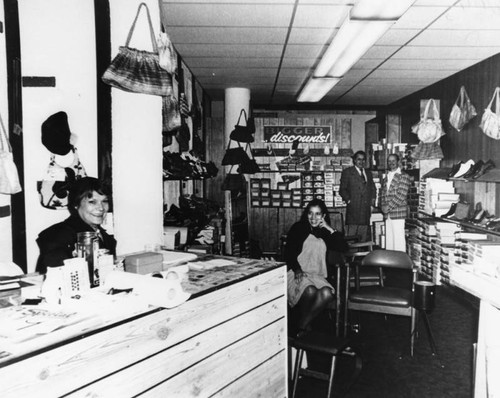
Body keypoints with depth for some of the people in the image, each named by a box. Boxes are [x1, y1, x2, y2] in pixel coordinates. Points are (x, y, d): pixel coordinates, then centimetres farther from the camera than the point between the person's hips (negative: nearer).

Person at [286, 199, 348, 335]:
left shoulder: (325, 233, 19)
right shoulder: (298, 228, 9)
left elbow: (343, 247, 8)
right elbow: (289, 252, -1)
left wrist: (330, 229, 1)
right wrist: (297, 269, -18)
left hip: (317, 275, 4)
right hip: (296, 273, -3)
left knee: (327, 293, -30)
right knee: (310, 291, -35)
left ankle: (301, 326, -16)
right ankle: (304, 323, -9)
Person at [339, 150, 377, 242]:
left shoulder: (368, 173, 21)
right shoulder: (347, 172, 4)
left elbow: (373, 188, 27)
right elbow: (342, 190, 0)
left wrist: (373, 198, 11)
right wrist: (348, 200, -10)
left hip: (366, 209, 5)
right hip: (353, 209, -5)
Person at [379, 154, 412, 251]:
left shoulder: (403, 176, -4)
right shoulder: (386, 177, 19)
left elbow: (401, 195, -11)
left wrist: (389, 206, -13)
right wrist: (383, 206, 1)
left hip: (398, 213, -6)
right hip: (387, 213, 7)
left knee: (398, 238, -6)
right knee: (389, 238, 9)